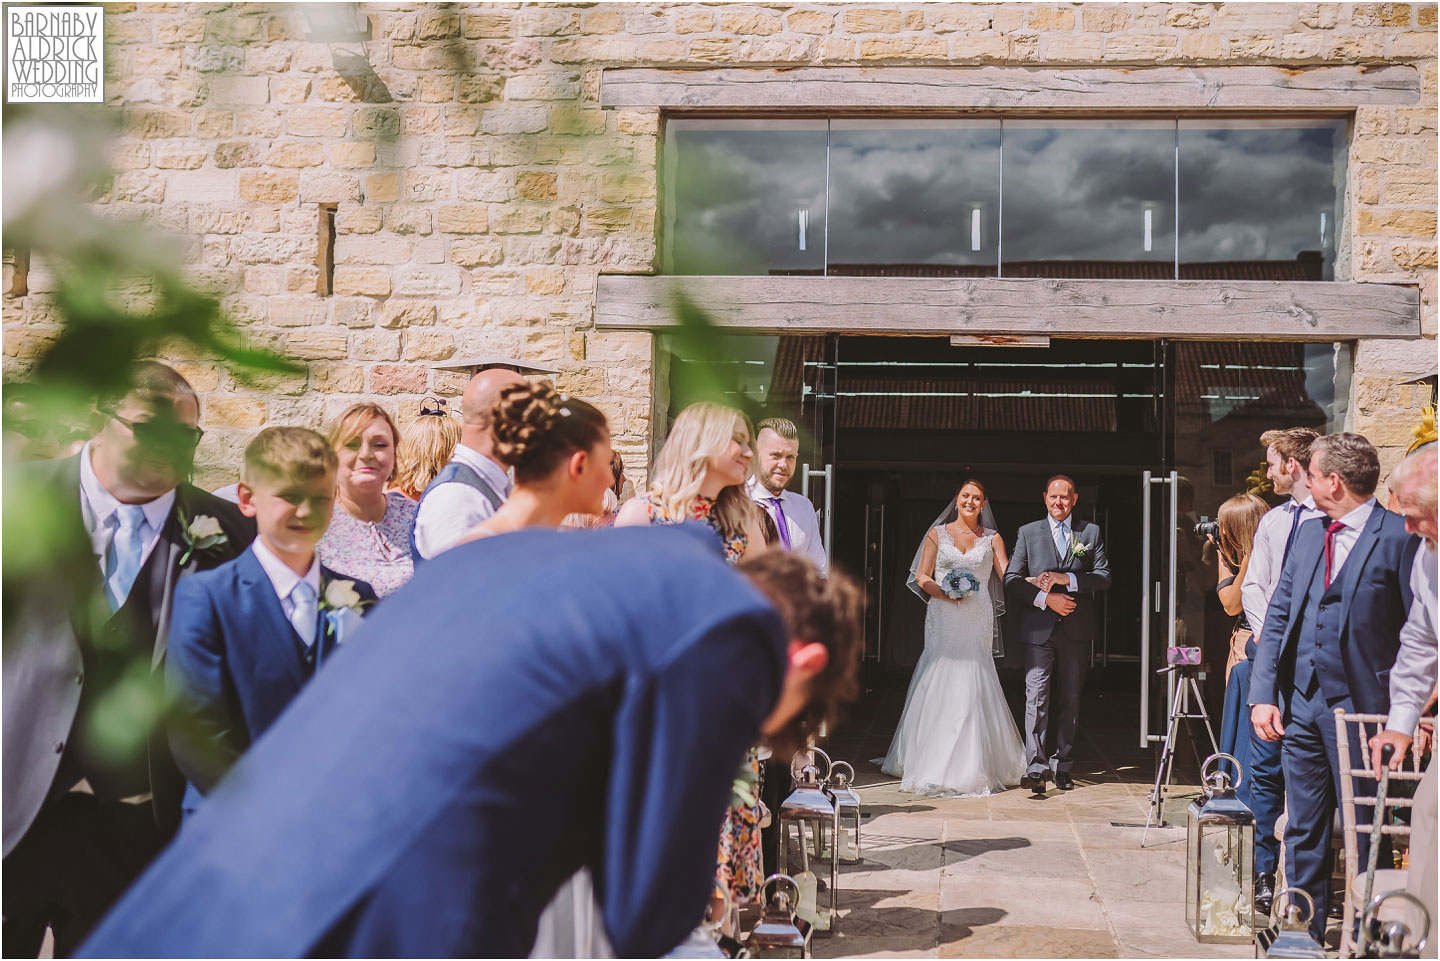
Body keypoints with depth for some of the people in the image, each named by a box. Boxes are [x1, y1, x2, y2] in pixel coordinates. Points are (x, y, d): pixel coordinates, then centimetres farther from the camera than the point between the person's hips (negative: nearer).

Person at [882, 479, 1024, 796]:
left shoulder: (992, 538, 11)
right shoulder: (938, 534, 9)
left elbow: (1008, 576, 3)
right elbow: (922, 577, 6)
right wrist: (944, 593, -11)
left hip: (976, 623, 0)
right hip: (943, 621, 0)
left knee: (972, 686, -4)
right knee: (939, 685, -4)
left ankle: (972, 767, 4)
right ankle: (934, 764, 5)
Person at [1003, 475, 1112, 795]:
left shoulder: (1091, 533, 11)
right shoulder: (1027, 533, 8)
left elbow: (1104, 577, 2)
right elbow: (1011, 579, 1)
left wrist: (1066, 579, -12)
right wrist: (1046, 598, -12)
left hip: (1076, 629, 2)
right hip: (1039, 628, -2)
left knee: (1069, 700, 7)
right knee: (1037, 697, -11)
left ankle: (1061, 766, 16)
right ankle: (1035, 768, -14)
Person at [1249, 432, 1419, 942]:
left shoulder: (1400, 537, -9)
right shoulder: (1308, 533, 11)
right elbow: (1277, 615, 9)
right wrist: (1263, 694, 2)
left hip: (1361, 707, -6)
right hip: (1301, 703, 6)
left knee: (1365, 832, 4)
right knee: (1303, 830, 13)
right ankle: (1304, 933, 24)